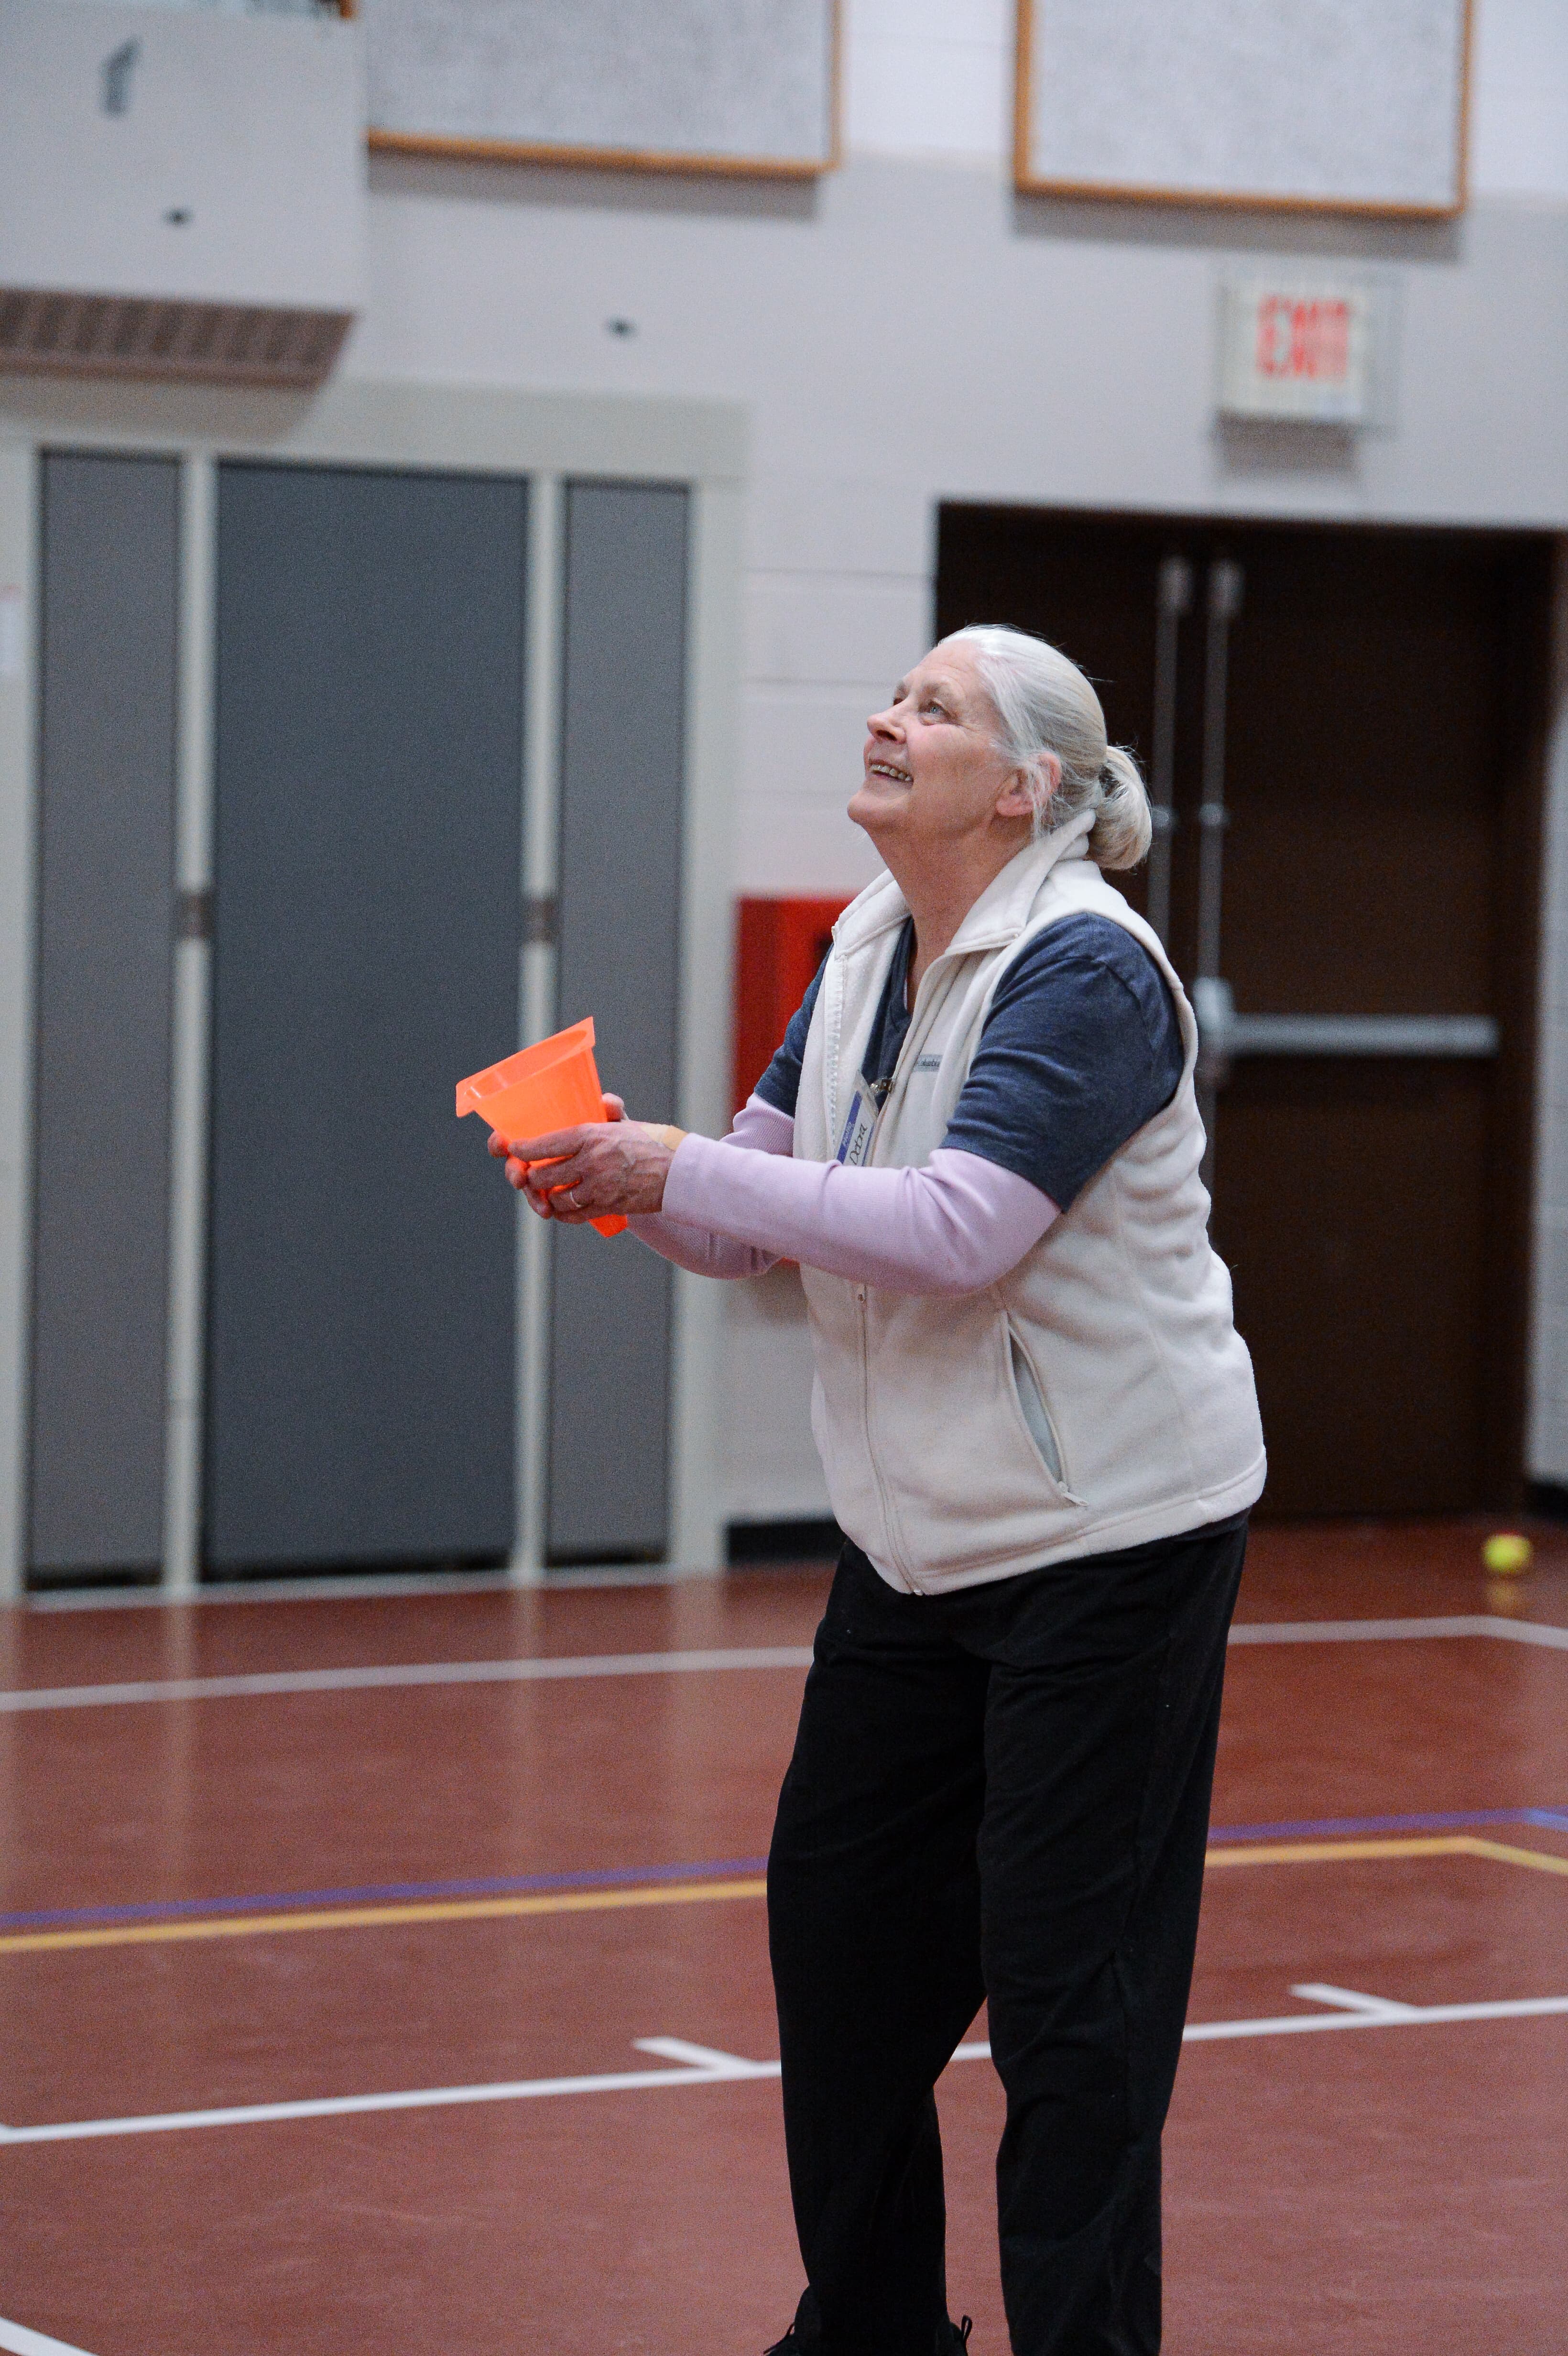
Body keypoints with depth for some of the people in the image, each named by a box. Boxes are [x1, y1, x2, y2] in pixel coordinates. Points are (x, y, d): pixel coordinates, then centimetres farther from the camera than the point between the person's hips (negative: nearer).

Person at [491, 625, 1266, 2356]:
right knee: (837, 1921, 13)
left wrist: (677, 1173, -27)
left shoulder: (1083, 972, -19)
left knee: (1064, 1974, -4)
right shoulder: (871, 949, 7)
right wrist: (615, 1169, -12)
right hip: (919, 1543, 9)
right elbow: (758, 1211, 9)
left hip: (1109, 1539, -9)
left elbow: (955, 1232, -29)